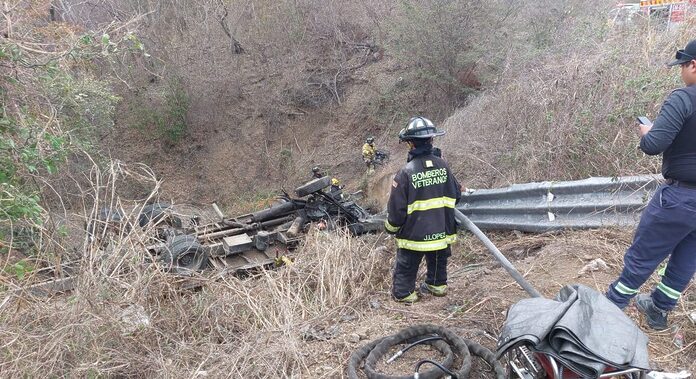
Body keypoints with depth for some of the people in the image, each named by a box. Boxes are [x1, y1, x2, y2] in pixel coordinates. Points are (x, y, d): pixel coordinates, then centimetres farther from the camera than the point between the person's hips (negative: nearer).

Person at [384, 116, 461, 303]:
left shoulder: (406, 172, -22)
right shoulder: (442, 165, -7)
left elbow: (397, 207, -17)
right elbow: (455, 194, 7)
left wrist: (391, 227, 1)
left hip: (414, 232, -5)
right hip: (441, 230, 5)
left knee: (406, 265, 15)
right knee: (438, 260, 27)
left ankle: (403, 292, 25)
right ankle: (437, 285, 44)